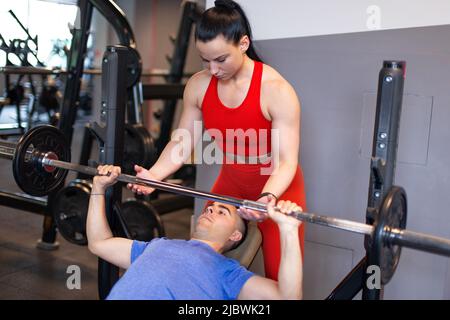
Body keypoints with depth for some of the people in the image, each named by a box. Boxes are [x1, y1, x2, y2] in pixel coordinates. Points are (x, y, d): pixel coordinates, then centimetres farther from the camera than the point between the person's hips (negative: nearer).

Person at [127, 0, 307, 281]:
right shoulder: (198, 86, -9)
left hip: (277, 188, -4)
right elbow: (183, 142, -3)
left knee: (278, 280, 0)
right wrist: (155, 174, -21)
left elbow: (286, 161, -26)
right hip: (230, 184, 5)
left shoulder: (276, 90, -25)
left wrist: (268, 198, -45)